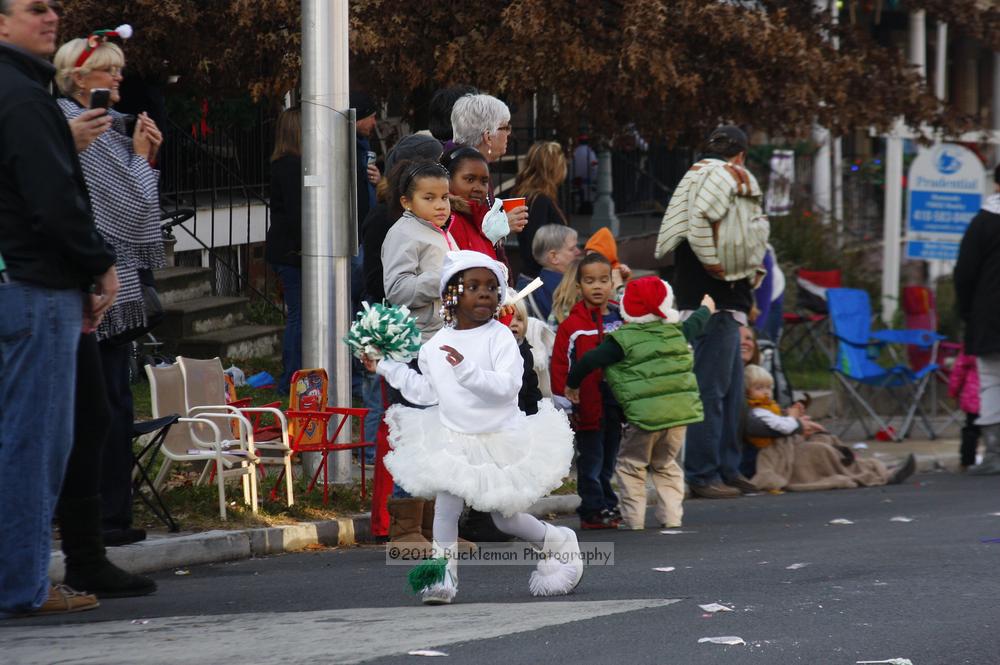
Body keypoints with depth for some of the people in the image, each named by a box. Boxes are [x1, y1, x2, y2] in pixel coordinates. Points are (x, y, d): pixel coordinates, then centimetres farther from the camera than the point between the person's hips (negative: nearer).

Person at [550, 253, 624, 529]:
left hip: (615, 403, 4)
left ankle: (608, 507, 21)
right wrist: (563, 400, -10)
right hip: (588, 406, -4)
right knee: (591, 461, -2)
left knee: (609, 460, 14)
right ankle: (593, 510, 2)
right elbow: (559, 365, -6)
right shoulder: (571, 326, -5)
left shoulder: (622, 320, 8)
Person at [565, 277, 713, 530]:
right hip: (680, 410, 5)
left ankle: (633, 518, 3)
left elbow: (590, 360, -9)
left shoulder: (622, 340, -4)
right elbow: (695, 324, 34)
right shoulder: (675, 331, 12)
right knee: (666, 464, 22)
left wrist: (572, 384, 8)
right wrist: (706, 309, 57)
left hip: (646, 413, -5)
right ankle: (671, 516, 15)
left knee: (631, 464, 9)